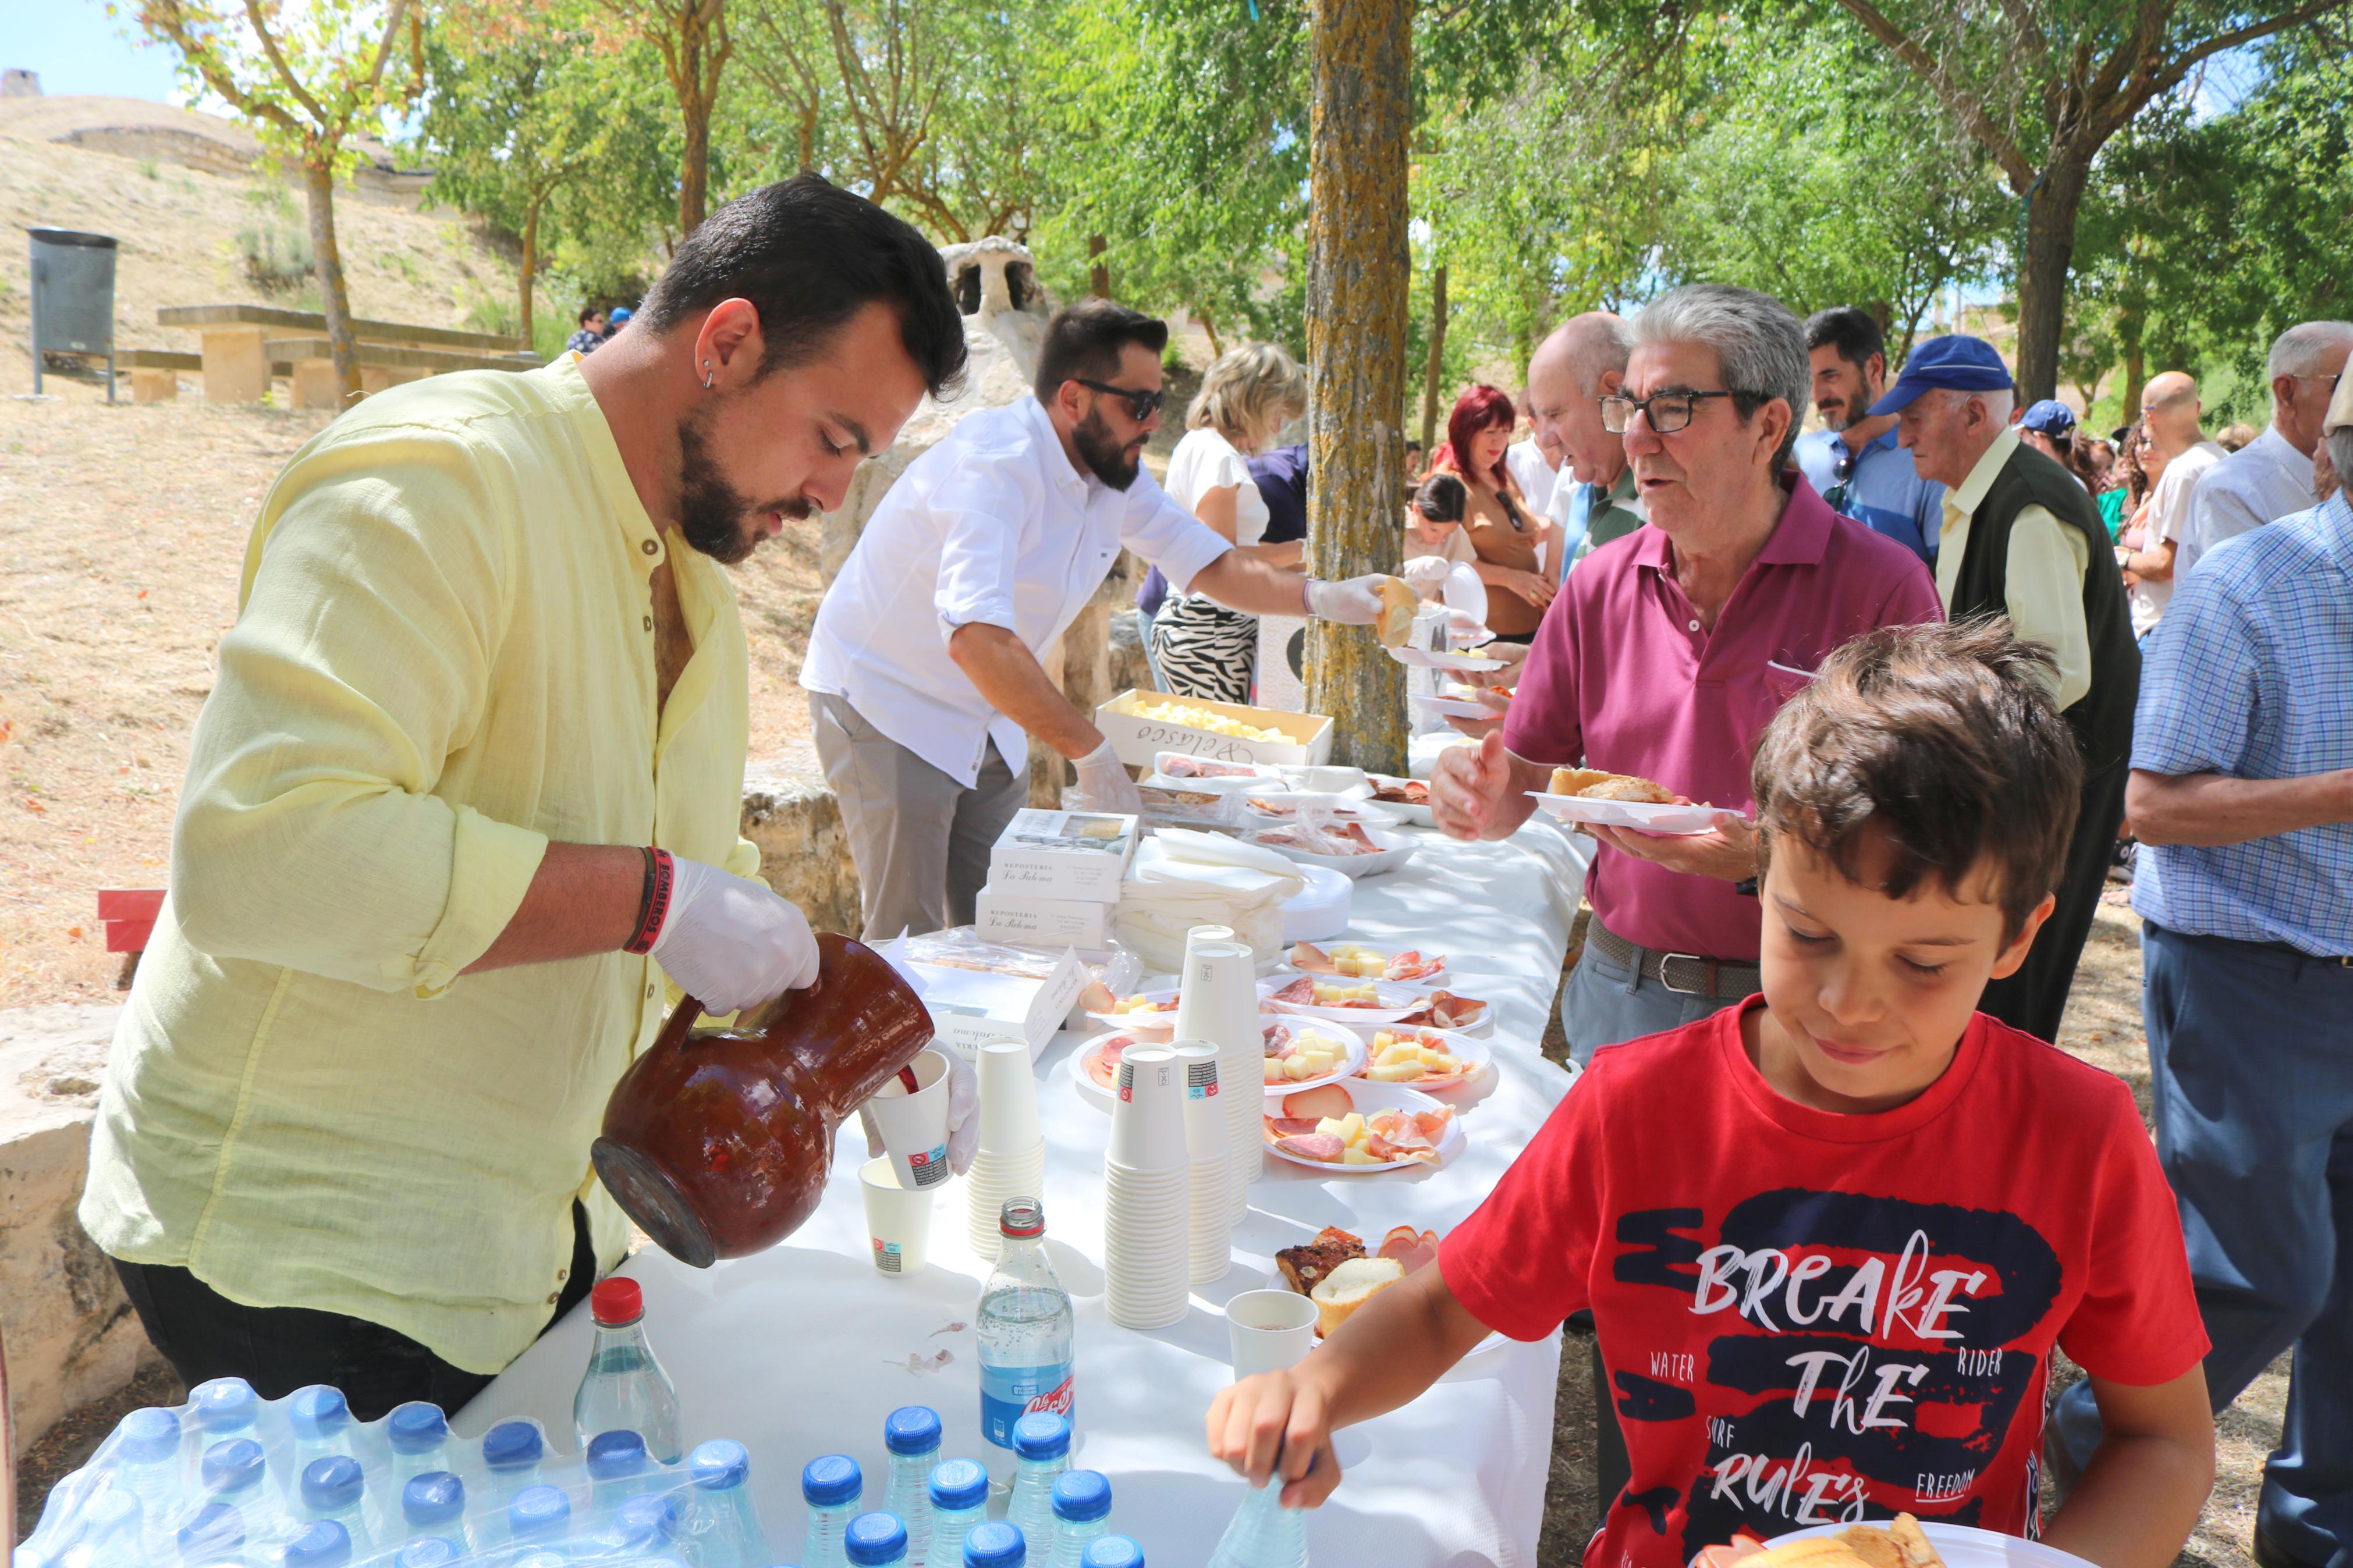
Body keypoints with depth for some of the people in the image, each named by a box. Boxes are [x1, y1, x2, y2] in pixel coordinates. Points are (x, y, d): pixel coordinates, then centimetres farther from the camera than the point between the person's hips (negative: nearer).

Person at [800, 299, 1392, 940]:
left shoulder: (1115, 472, -2)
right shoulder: (993, 464, -29)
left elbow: (1209, 562, 7)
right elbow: (977, 640, -41)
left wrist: (1317, 597, -11)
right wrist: (1092, 752, -40)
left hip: (985, 721, 8)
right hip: (887, 711, -8)